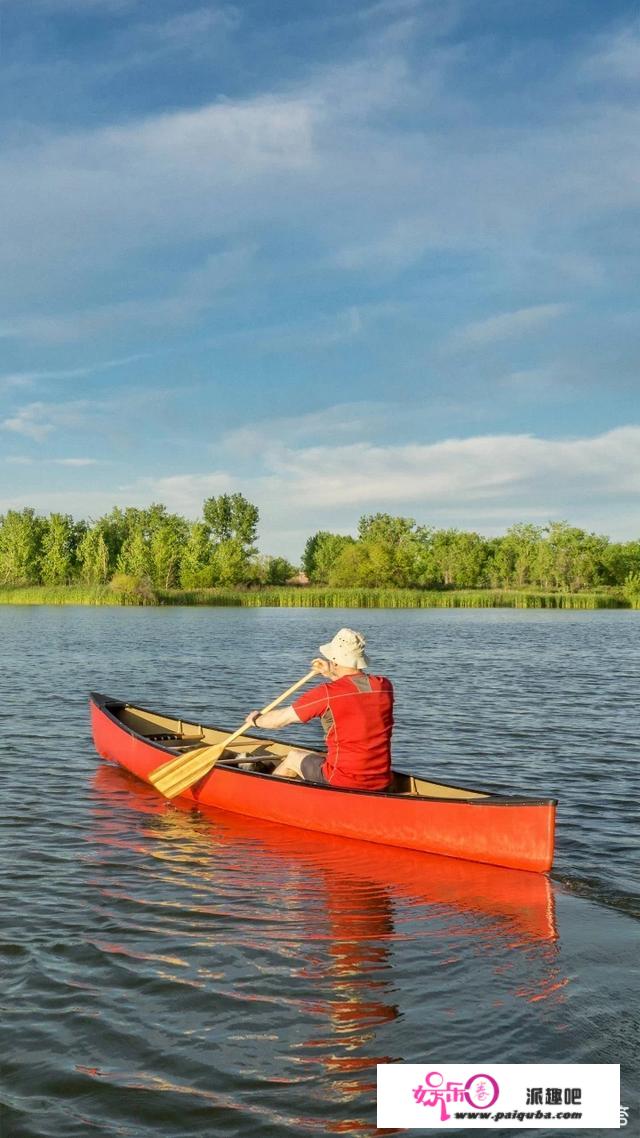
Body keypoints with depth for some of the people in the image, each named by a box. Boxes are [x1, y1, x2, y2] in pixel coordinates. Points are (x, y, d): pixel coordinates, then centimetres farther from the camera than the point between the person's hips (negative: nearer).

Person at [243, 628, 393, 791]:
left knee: (293, 757, 22)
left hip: (343, 783, -5)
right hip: (381, 784, 5)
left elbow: (280, 719, 0)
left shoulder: (326, 694, -15)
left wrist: (255, 719, 19)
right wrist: (332, 675, 28)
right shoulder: (385, 686, -2)